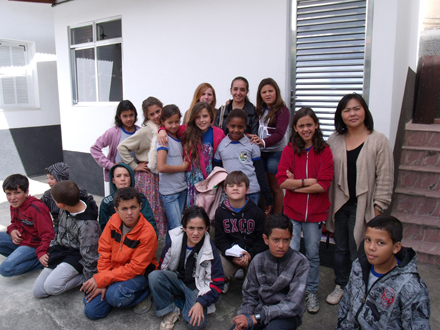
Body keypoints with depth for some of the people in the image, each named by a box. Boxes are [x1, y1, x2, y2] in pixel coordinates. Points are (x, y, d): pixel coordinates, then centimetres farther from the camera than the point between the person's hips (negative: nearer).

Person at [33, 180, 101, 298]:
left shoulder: (87, 225, -31)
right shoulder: (64, 209, -8)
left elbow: (89, 255, -21)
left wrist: (88, 279, -12)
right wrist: (50, 250, 12)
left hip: (77, 256, -7)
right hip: (61, 249, 8)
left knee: (51, 286, -30)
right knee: (38, 291, 3)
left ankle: (81, 277, -7)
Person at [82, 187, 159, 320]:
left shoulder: (148, 233, -25)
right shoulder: (114, 220, -9)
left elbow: (135, 268, -22)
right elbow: (104, 252, -3)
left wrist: (101, 280, -22)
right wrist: (103, 283, -10)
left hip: (139, 274, -5)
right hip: (114, 270, 5)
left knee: (115, 295, -33)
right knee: (91, 311, -3)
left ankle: (142, 294, -4)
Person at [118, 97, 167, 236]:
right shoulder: (145, 131, -11)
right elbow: (122, 147, -11)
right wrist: (134, 166, -10)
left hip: (160, 175, 6)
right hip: (147, 175, -6)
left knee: (160, 208, 9)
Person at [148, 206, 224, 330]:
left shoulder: (210, 250, -16)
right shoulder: (173, 241, -11)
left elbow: (217, 282, -12)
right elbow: (163, 267, 4)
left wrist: (201, 303, -19)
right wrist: (164, 291, -3)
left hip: (197, 287, -2)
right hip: (177, 280, 2)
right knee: (154, 276, -28)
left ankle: (179, 303, 3)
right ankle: (170, 312, -8)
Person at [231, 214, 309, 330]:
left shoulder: (300, 262, -15)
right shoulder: (258, 261, -3)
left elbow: (293, 304, -20)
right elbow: (250, 295, 6)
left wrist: (255, 318, -24)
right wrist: (245, 315, -15)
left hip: (288, 314, -4)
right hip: (262, 308, 4)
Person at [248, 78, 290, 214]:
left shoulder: (282, 110, -6)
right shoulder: (259, 110, 13)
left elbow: (279, 133, -19)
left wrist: (264, 142, -34)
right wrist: (252, 137, -5)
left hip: (276, 152, -5)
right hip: (260, 152, 5)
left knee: (275, 187, 3)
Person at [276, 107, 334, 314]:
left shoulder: (325, 151, -5)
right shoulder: (289, 150, -2)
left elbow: (324, 185, -14)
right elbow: (282, 180, -12)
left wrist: (295, 184, -14)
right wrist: (308, 182, -17)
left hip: (315, 212, 0)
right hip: (292, 211, 0)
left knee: (313, 255, 13)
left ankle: (311, 292, 33)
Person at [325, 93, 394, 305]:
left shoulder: (379, 141, -5)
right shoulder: (334, 140, 4)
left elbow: (385, 178, -6)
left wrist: (378, 209, -10)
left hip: (362, 206, -3)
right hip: (338, 204, 4)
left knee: (358, 252, 3)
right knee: (340, 248, 16)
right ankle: (341, 286, 34)